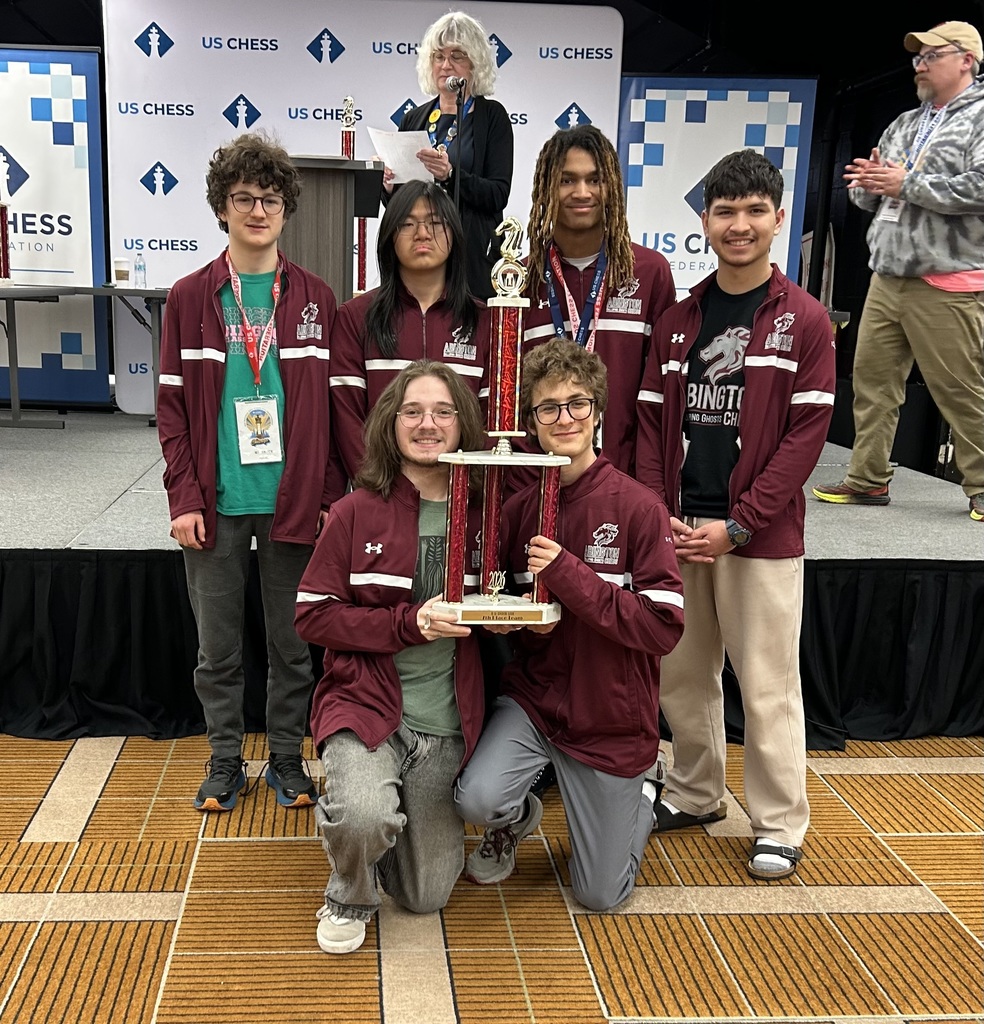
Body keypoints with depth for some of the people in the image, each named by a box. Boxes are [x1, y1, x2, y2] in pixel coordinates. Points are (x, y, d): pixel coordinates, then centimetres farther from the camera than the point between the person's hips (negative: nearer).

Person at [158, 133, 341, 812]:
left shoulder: (316, 299, 4)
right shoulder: (190, 298, 3)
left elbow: (335, 406, 4)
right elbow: (174, 406, 1)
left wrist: (332, 494, -3)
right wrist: (184, 497, -7)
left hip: (294, 501, 0)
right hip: (216, 504, 0)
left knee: (293, 644, 10)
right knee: (218, 647, 11)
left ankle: (287, 760, 27)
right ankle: (225, 762, 28)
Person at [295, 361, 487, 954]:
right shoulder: (358, 511, -6)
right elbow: (312, 614, -8)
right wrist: (408, 623, -19)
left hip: (447, 725, 3)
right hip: (368, 705, -2)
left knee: (426, 896, 9)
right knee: (364, 816, -33)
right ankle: (350, 898, 4)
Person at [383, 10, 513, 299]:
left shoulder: (492, 116, 3)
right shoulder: (414, 118, 13)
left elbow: (498, 195, -8)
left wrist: (450, 175, -21)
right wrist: (389, 187, -4)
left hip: (471, 254, -3)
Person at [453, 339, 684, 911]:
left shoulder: (638, 507, -15)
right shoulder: (519, 509, -3)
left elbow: (664, 627, -20)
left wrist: (569, 576, -27)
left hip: (611, 718, -2)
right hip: (533, 696, 3)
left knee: (601, 896, 7)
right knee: (478, 797, -26)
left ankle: (641, 801, 39)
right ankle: (518, 820, 12)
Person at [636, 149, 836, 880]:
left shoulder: (804, 320, -4)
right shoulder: (678, 320, 9)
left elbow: (807, 434, -8)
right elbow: (651, 421, 8)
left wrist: (737, 524, -13)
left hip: (760, 536, -4)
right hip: (677, 532, 5)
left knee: (768, 684, 3)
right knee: (682, 676, 14)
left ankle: (780, 825, 18)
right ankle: (696, 794, 33)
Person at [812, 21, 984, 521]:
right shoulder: (904, 124, 21)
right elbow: (868, 198, 24)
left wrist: (906, 184, -15)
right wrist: (866, 184, 0)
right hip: (886, 278, 7)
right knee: (872, 377, 6)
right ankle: (868, 479, 14)